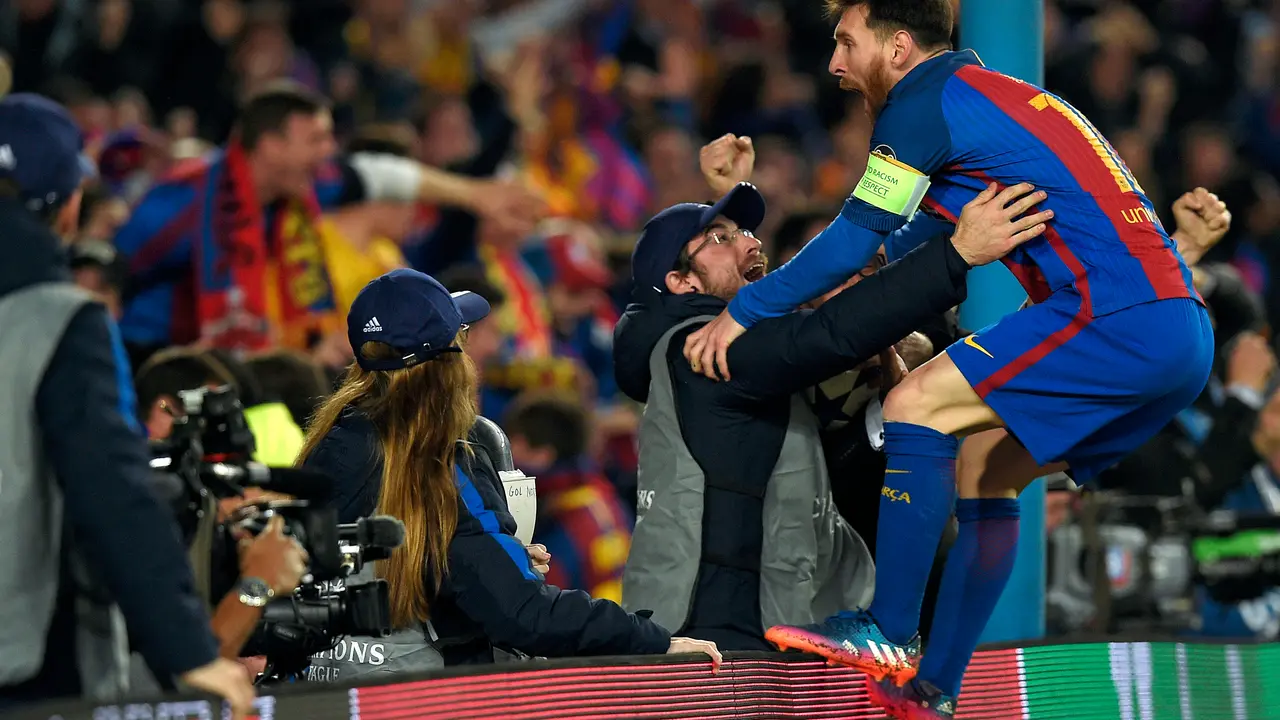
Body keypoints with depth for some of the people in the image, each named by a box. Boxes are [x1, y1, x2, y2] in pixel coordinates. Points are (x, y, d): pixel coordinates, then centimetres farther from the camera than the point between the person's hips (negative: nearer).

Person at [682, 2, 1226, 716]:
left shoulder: (927, 101, -2)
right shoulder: (999, 94, 28)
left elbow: (856, 237, -2)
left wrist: (745, 312, 7)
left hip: (1118, 316, -10)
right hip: (1184, 334, 10)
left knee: (918, 405, -11)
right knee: (979, 464, 15)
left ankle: (892, 637, -11)